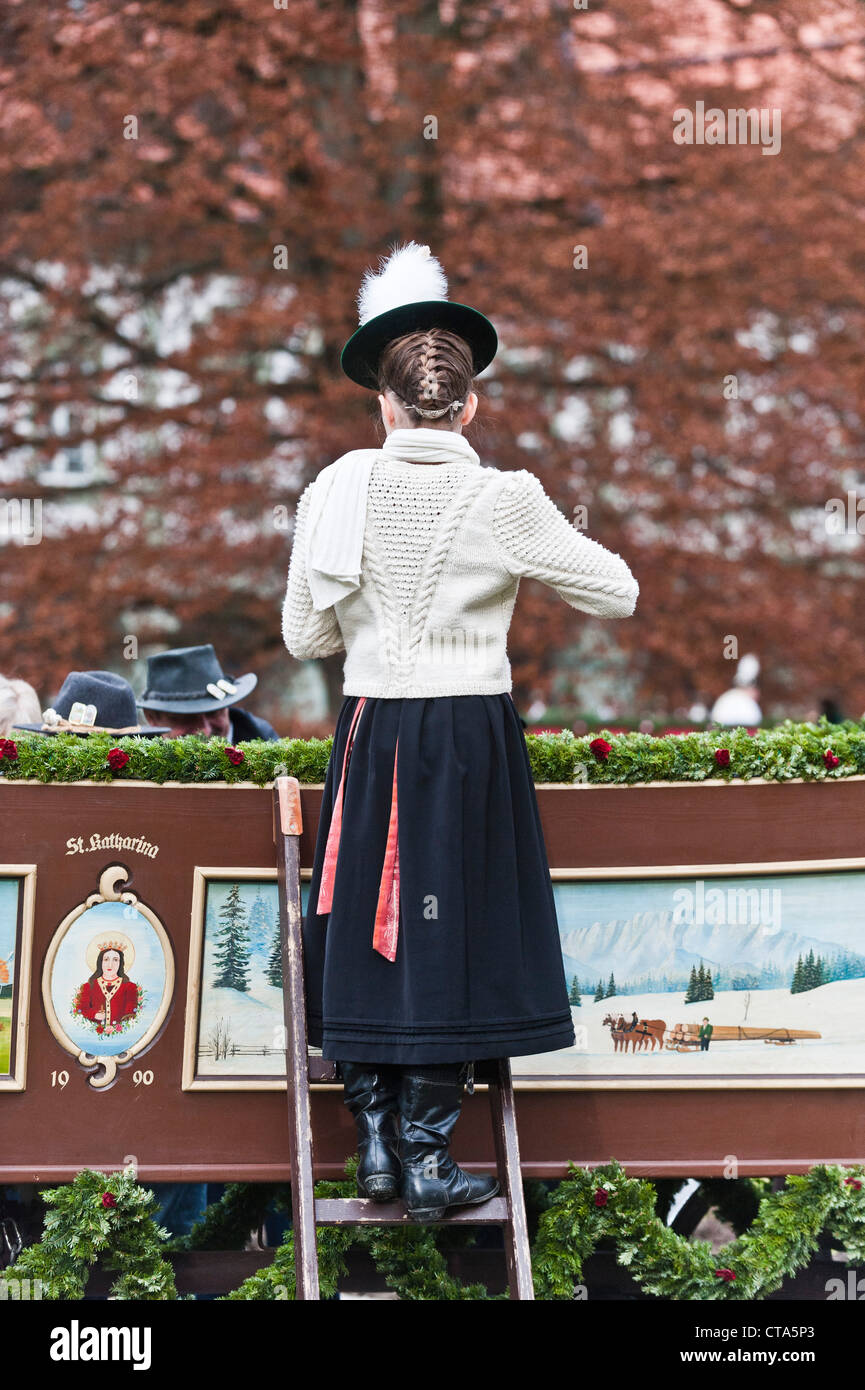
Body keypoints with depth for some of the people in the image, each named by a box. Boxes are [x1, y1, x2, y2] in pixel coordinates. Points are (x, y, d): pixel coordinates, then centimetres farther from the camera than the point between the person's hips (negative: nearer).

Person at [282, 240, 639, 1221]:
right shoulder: (505, 502, -10)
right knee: (448, 940, 5)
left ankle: (374, 1141, 18)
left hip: (369, 735, 3)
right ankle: (425, 1158, 10)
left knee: (367, 932, 13)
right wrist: (534, 556, 17)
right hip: (472, 741, -2)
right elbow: (618, 595, 1)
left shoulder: (337, 487, -2)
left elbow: (303, 635, 5)